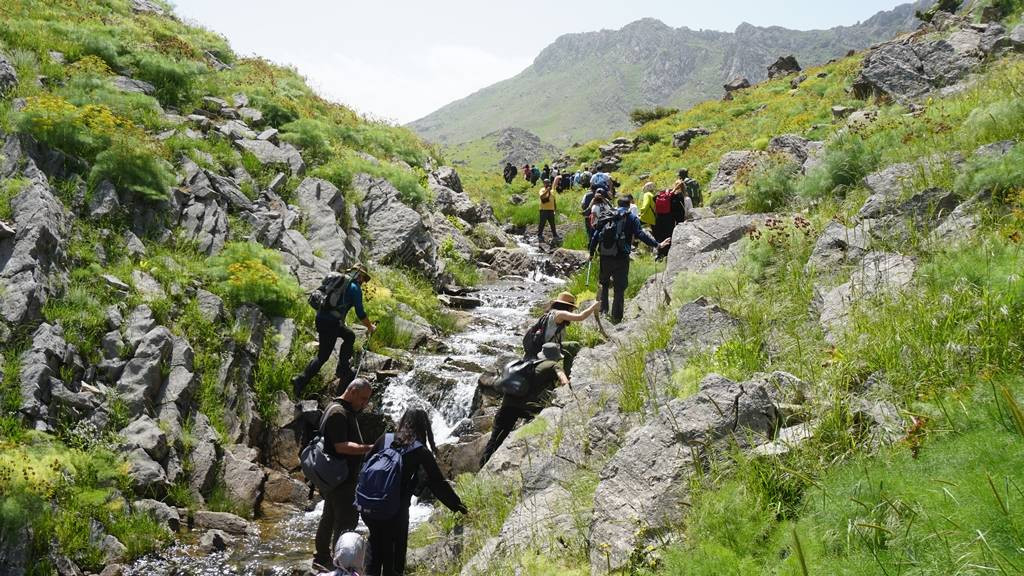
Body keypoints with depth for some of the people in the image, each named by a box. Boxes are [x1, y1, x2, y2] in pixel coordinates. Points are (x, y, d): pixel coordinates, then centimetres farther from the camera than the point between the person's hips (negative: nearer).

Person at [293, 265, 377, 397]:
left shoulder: (339, 281, 18)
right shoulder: (355, 288, -5)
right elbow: (360, 313, -5)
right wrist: (370, 327, 11)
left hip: (321, 317, 8)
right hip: (330, 323, -8)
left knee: (349, 336, 24)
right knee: (323, 356, -2)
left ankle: (343, 368, 26)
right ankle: (301, 381, -7)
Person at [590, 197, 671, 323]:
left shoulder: (606, 217, 11)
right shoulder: (631, 219, 2)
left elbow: (595, 236, 11)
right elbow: (641, 234, -11)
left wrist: (591, 253, 20)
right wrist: (657, 245, -12)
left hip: (605, 258, 3)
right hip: (621, 259, -3)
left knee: (604, 284, 24)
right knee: (619, 289, 5)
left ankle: (603, 309, 16)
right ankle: (616, 318, 4)